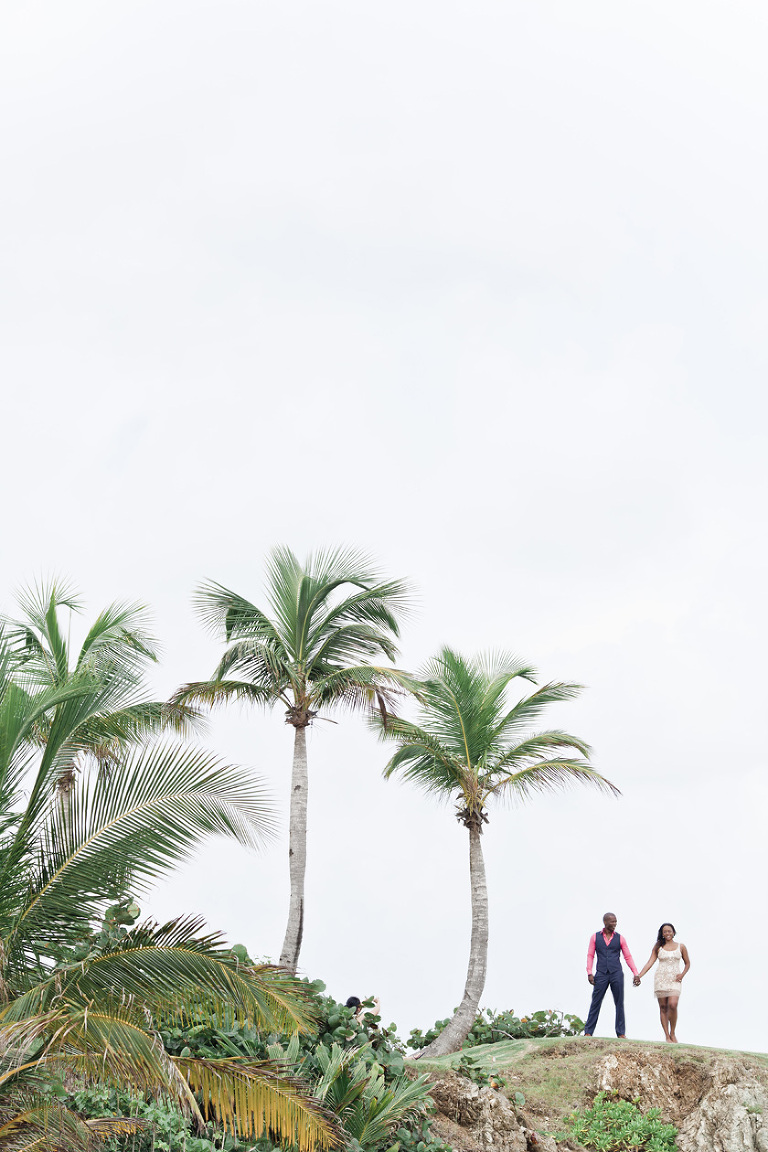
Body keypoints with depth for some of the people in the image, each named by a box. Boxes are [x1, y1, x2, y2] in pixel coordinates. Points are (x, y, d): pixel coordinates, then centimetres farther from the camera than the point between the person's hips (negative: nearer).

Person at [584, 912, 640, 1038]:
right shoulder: (595, 937, 7)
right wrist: (589, 973, -6)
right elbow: (590, 956, 5)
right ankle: (588, 1032, 1)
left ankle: (621, 1033, 6)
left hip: (616, 974, 1)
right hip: (601, 975, -1)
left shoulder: (620, 938, 7)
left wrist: (636, 974, 0)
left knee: (619, 1004, 1)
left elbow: (628, 957, 7)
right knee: (595, 1003, -2)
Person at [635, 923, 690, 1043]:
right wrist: (639, 976, -7)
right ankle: (667, 1036, 2)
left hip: (675, 980, -1)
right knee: (663, 1007, -3)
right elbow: (650, 963, 4)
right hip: (661, 978, 1)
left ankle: (673, 1033, -3)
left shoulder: (681, 947, 8)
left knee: (672, 1005, -19)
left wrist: (682, 974, 0)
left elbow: (687, 963, 18)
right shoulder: (658, 947, 7)